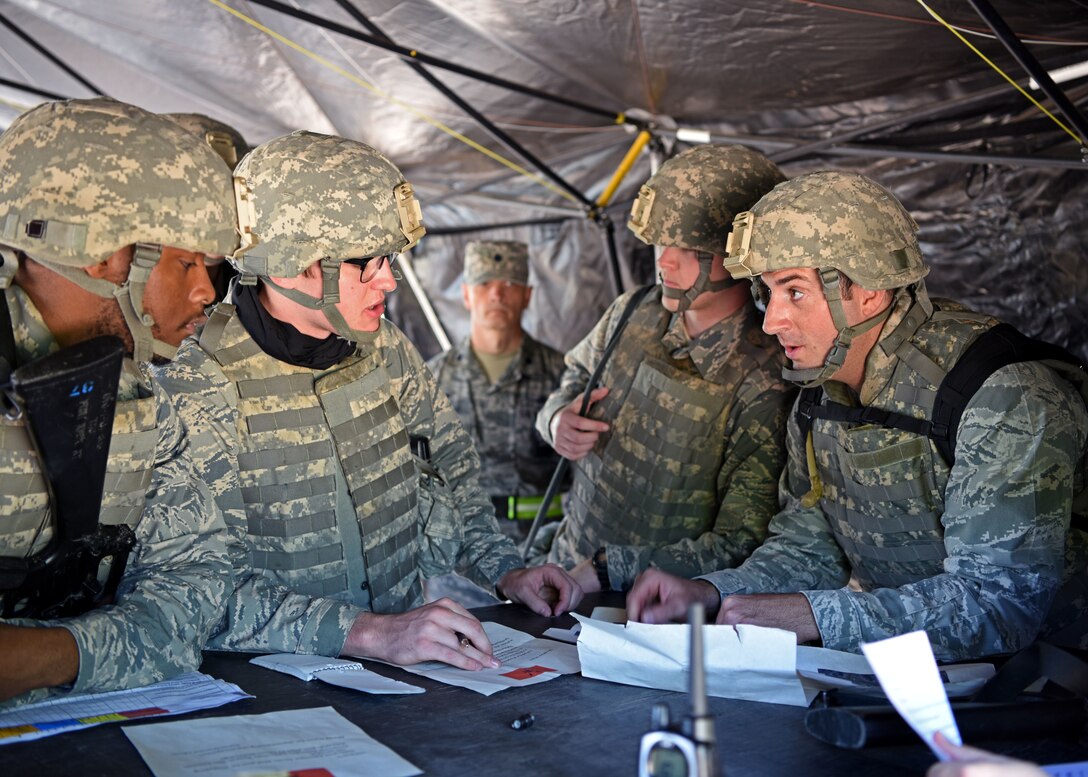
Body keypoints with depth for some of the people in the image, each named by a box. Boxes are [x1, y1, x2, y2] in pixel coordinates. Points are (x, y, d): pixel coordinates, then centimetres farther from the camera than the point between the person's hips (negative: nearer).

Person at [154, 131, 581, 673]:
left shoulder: (385, 351, 4)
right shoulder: (198, 392, -16)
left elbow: (450, 471, 19)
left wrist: (506, 572, 6)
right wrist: (372, 632, -32)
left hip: (404, 661, 5)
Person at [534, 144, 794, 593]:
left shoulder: (763, 386, -19)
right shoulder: (634, 313, -1)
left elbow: (741, 546, -20)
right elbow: (574, 378, 21)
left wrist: (604, 573, -24)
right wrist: (558, 420, -3)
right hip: (564, 568, 4)